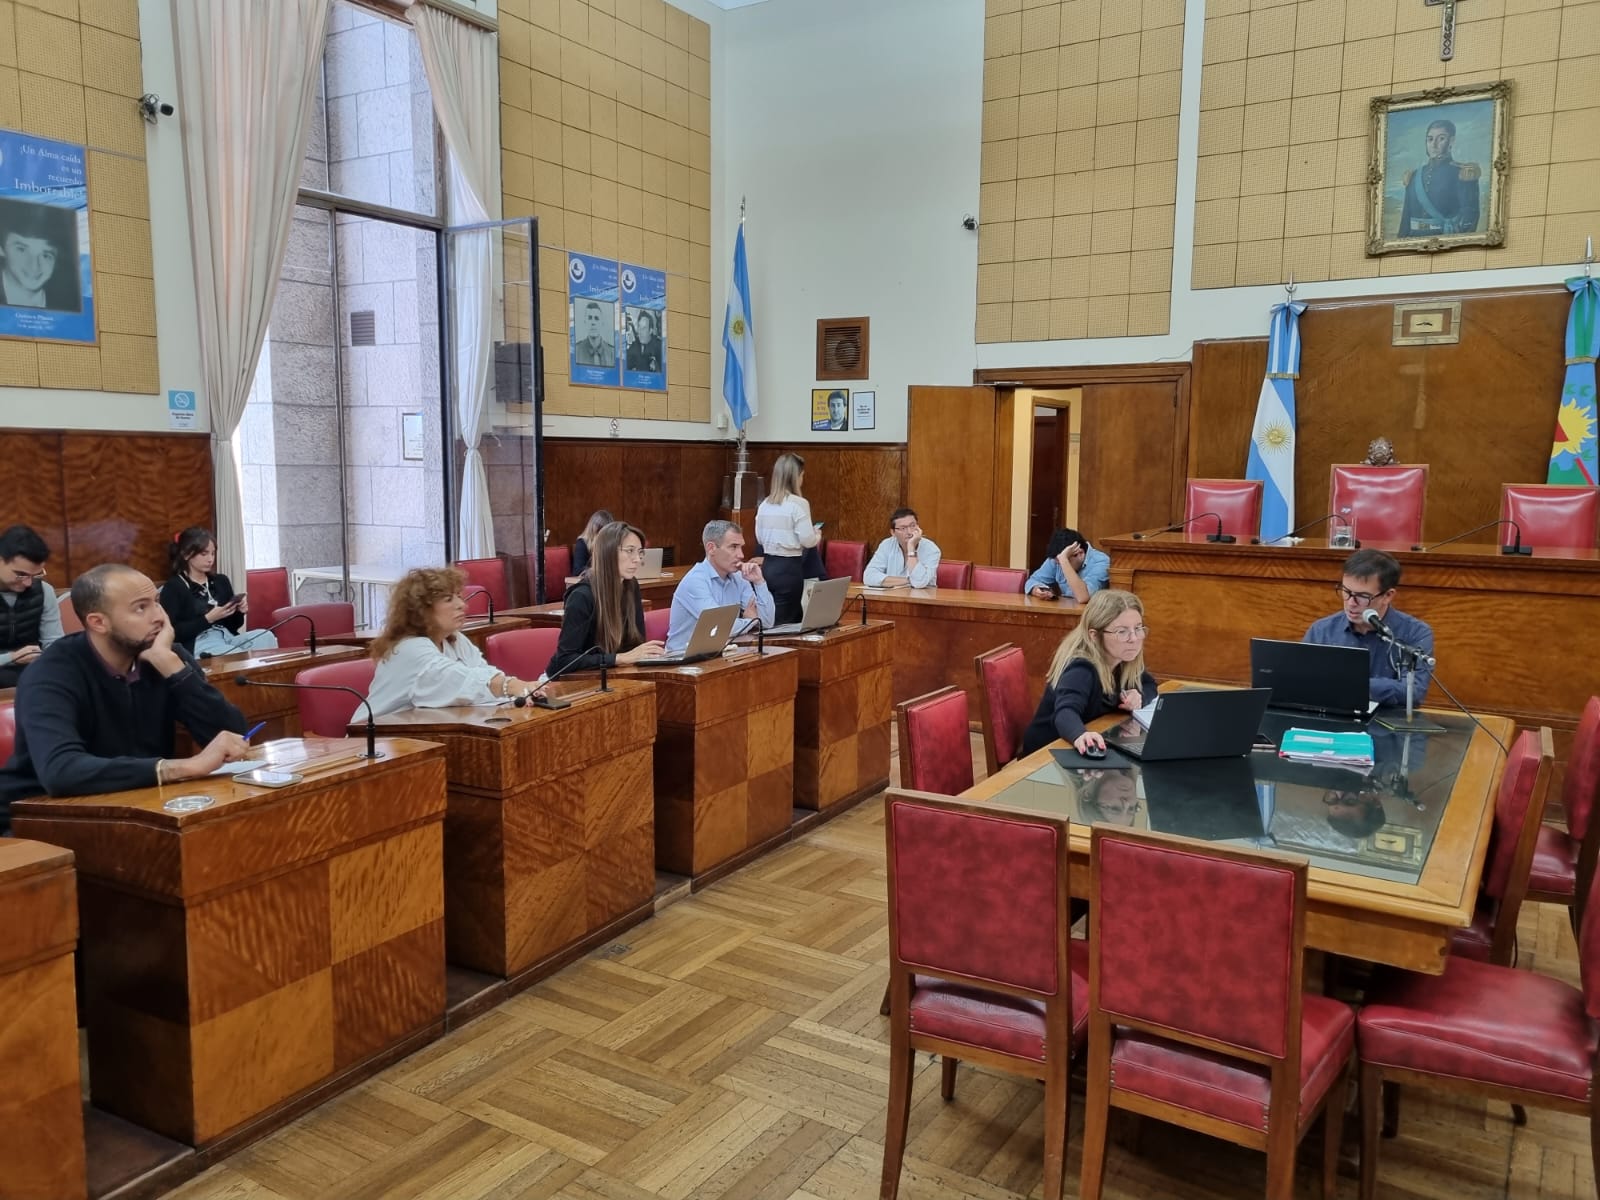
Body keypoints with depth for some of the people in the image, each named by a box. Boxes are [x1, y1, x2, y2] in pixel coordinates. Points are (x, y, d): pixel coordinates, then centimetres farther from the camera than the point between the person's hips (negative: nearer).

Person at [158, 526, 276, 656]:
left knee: (265, 636, -24)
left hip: (227, 637, 6)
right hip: (196, 645, -6)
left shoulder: (221, 581, 19)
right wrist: (208, 618, -15)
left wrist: (239, 612, 0)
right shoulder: (173, 587, 2)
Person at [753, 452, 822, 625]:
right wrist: (818, 533, 9)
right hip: (789, 567, -7)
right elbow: (808, 541, -12)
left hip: (768, 565, 7)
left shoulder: (765, 504, 7)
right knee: (787, 621, -2)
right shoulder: (799, 504, -13)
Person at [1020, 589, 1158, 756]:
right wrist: (1080, 735, -63)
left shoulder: (1123, 661, -3)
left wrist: (1138, 696, -11)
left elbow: (1149, 685, 12)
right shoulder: (1080, 669, -25)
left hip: (1093, 751, 7)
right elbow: (1066, 712, -41)